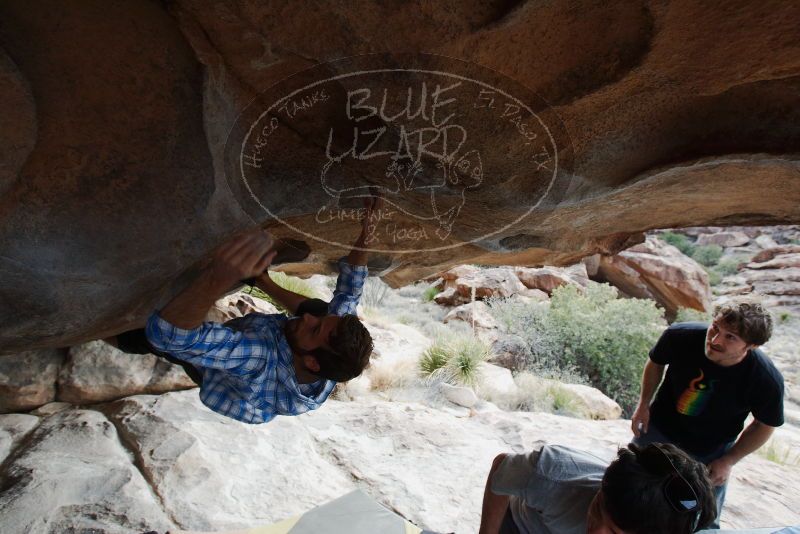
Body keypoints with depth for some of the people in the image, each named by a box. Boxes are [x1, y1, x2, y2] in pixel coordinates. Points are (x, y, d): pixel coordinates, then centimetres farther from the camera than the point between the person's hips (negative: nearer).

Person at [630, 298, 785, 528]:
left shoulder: (768, 381, -29)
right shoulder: (680, 336, -29)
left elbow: (764, 425, -8)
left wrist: (728, 461, -9)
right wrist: (644, 404, -7)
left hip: (709, 455, -1)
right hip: (659, 429, 1)